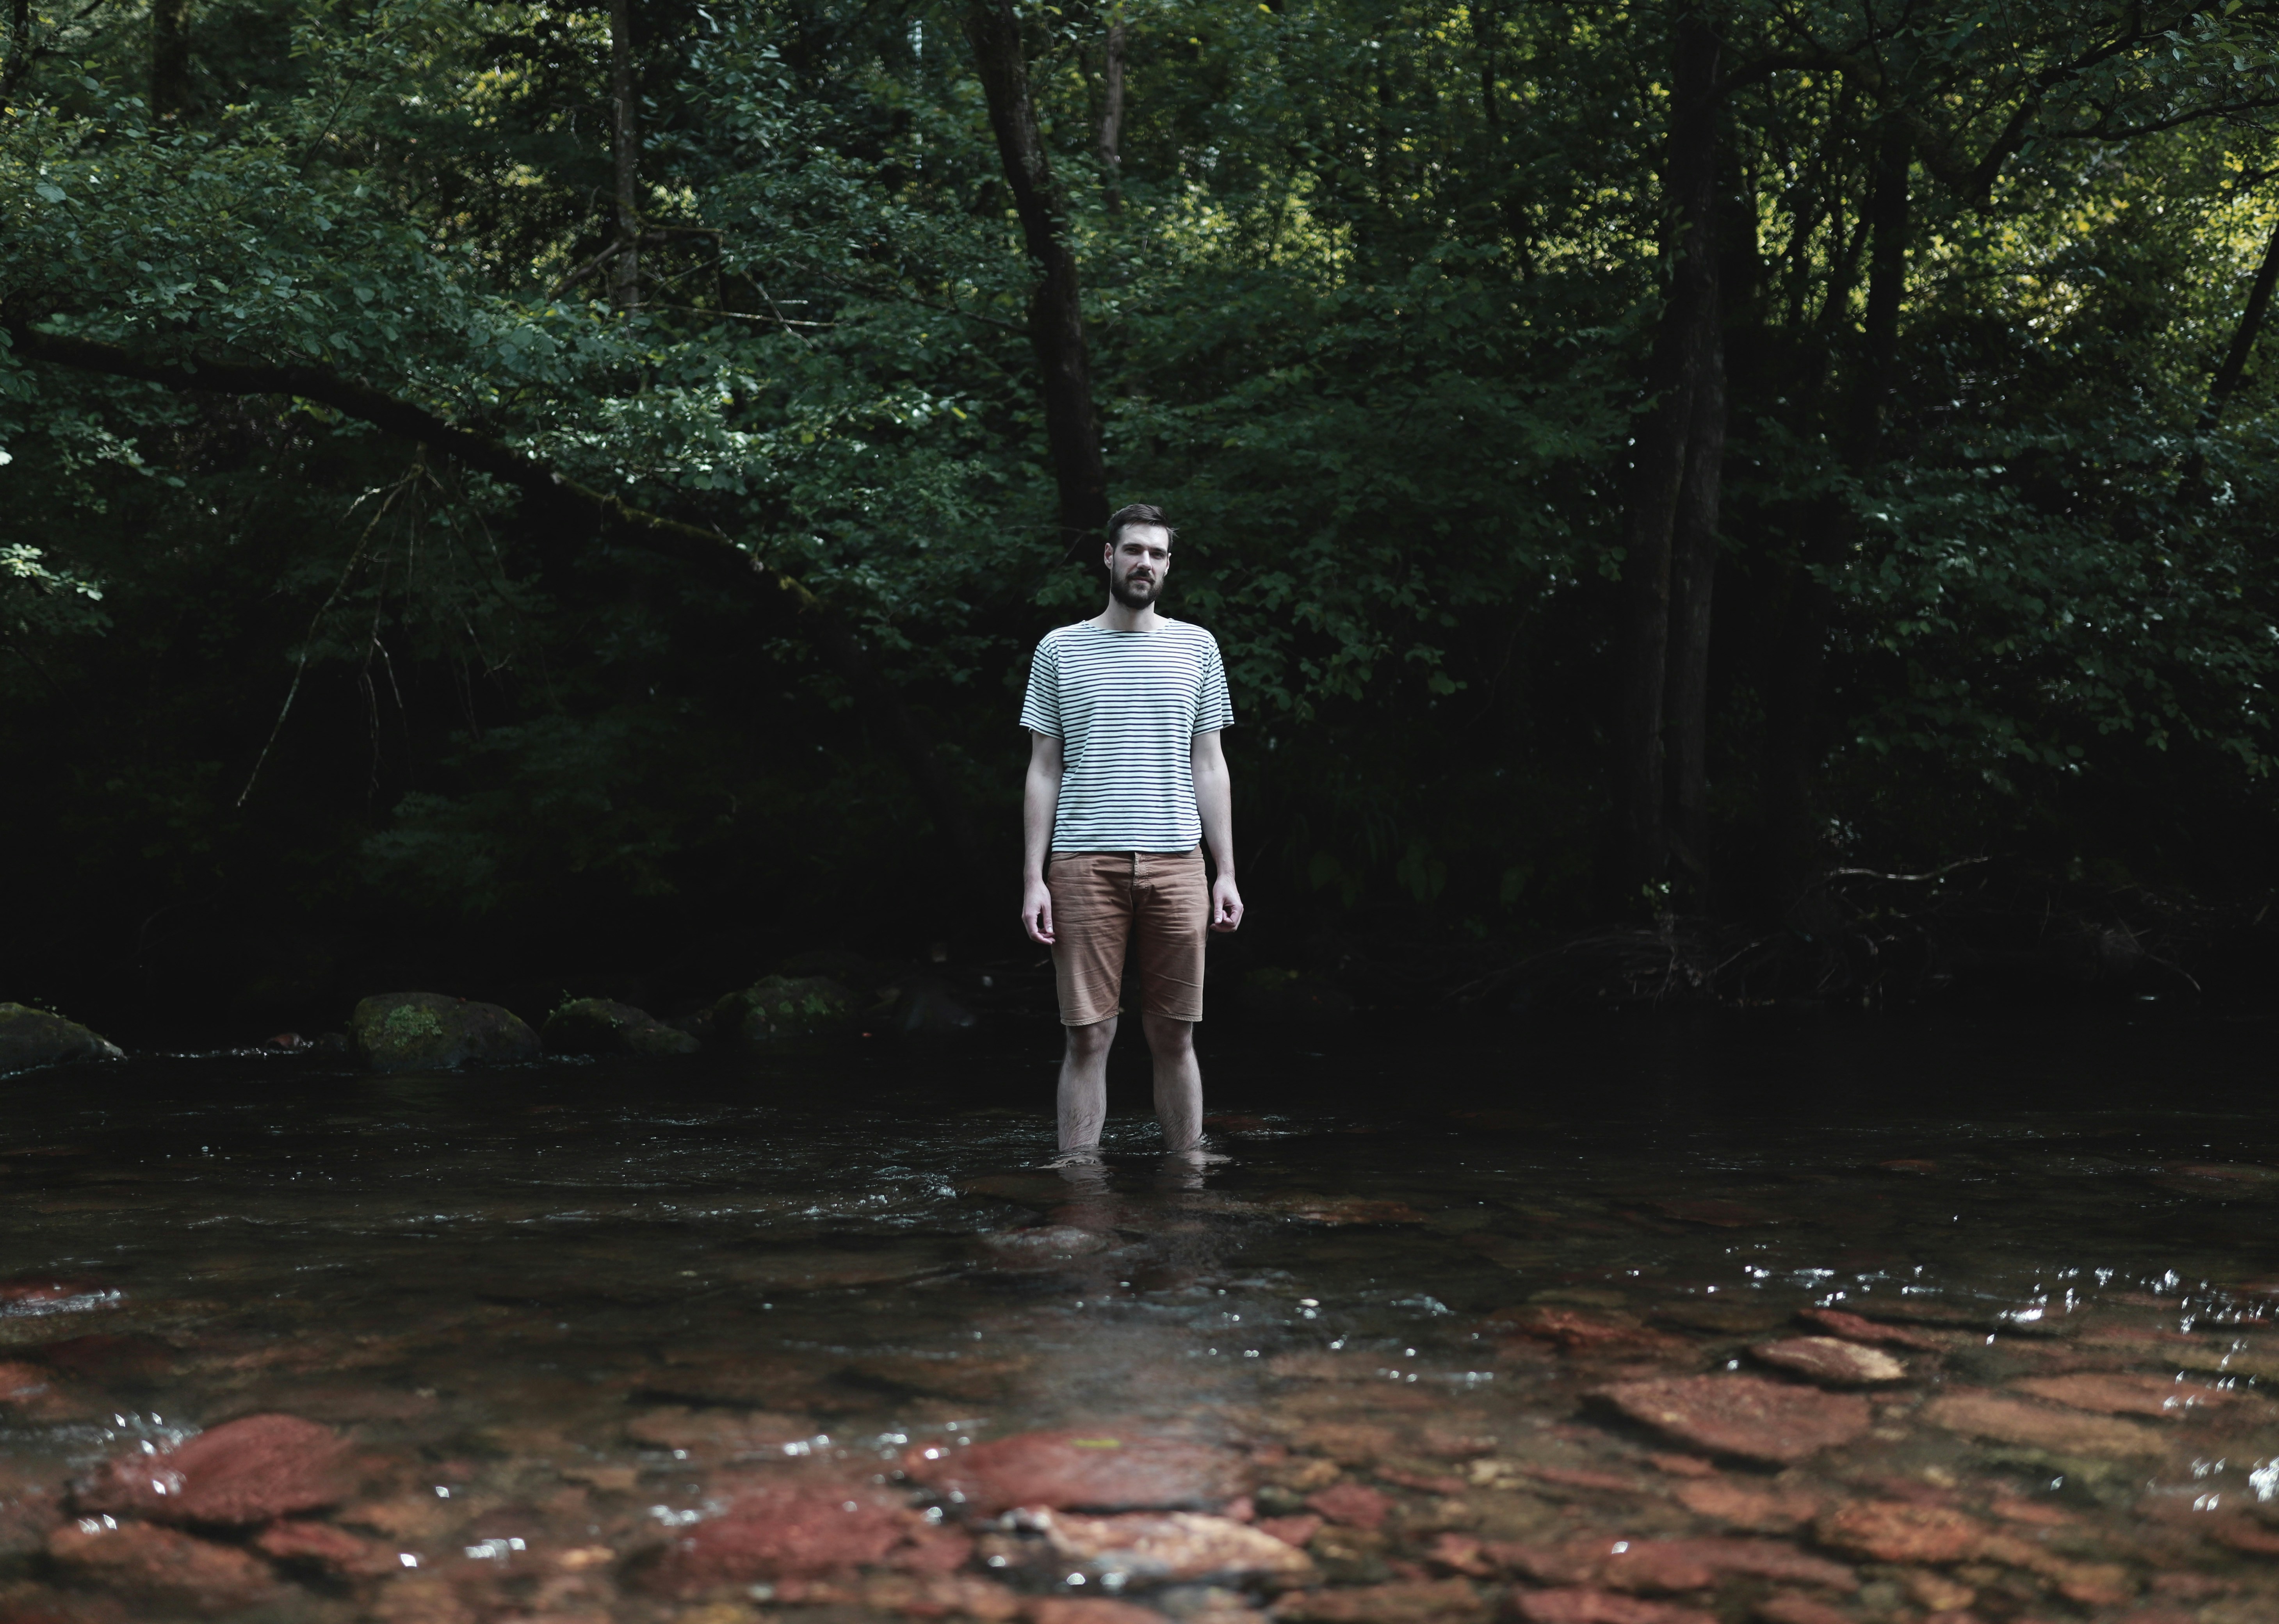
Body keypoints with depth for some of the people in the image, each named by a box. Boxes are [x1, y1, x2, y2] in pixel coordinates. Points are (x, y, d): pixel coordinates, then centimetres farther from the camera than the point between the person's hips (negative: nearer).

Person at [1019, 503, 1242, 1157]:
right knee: (1089, 1035, -2)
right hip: (1084, 863, -1)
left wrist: (1227, 873, 5)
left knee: (1175, 1035, 4)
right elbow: (1044, 772, 8)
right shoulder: (1060, 649, 9)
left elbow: (1209, 768, 12)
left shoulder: (1196, 647, 12)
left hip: (1176, 861, 1)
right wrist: (1033, 878, 0)